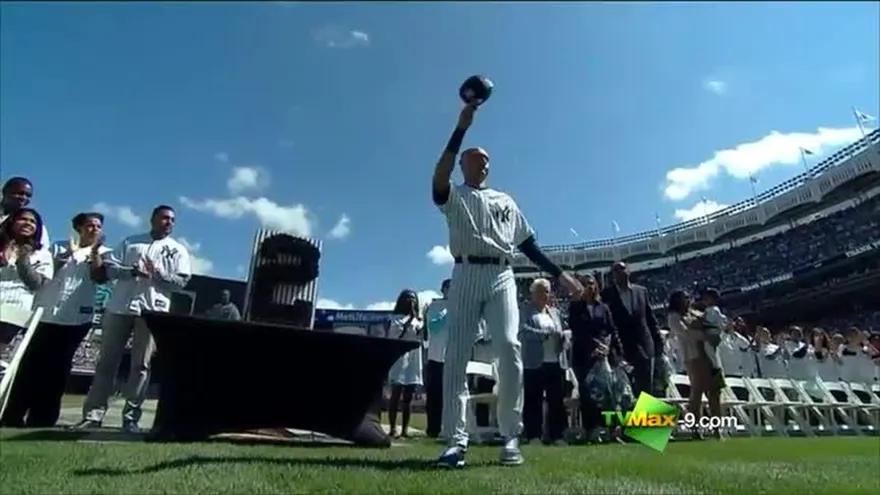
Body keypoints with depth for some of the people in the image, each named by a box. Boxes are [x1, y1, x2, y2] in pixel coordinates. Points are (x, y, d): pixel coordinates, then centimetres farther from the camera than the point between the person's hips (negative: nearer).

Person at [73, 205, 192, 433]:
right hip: (119, 307, 2)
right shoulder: (130, 242, 15)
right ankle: (93, 414, 9)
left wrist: (157, 274, -14)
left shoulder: (178, 250, 10)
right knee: (107, 361, 4)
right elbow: (109, 268, 6)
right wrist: (133, 271, -12)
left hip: (152, 311, -2)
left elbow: (182, 281, 0)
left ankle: (131, 417, 4)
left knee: (141, 365, -1)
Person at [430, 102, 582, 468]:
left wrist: (559, 274, 13)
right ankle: (456, 440, -4)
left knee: (509, 349, -14)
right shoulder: (454, 197, 13)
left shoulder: (506, 201, 25)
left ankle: (510, 436, -1)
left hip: (502, 277, 2)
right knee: (456, 355, -9)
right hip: (466, 276, -2)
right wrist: (462, 128, -14)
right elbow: (439, 177, -12)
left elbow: (528, 244, 23)